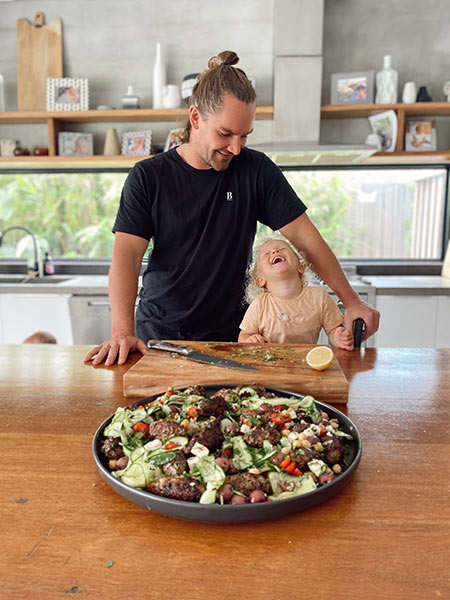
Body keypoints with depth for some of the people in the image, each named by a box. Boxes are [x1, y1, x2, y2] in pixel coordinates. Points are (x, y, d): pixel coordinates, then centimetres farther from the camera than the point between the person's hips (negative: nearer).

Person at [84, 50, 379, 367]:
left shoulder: (256, 170, 0)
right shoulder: (148, 177, -3)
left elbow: (305, 236, 0)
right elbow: (126, 253, -11)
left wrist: (352, 301, -5)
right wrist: (122, 332, -25)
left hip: (229, 335, 0)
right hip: (157, 333, 0)